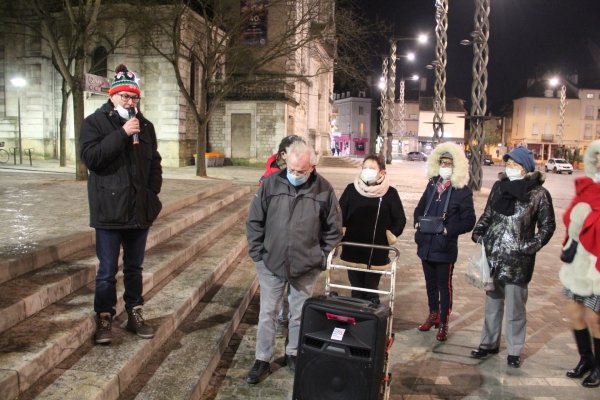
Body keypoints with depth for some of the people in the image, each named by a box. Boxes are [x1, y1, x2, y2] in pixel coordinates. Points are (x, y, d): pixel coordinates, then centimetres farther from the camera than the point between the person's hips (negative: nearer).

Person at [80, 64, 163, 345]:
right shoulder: (95, 122, -3)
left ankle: (134, 315, 28)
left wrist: (153, 191, 4)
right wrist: (122, 134, -21)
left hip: (140, 210, 4)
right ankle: (104, 319, 21)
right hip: (109, 210, -4)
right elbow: (90, 157, -18)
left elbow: (154, 162, 17)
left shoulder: (145, 126, 10)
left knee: (134, 268, 16)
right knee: (108, 271, 5)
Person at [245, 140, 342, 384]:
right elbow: (254, 221, 0)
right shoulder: (271, 183, -7)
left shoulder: (324, 190, -7)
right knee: (267, 313, 11)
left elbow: (333, 229, 1)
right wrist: (257, 252, -2)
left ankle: (293, 354, 38)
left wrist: (323, 258, -2)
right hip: (271, 263, 0)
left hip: (306, 266, 0)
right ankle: (262, 360, 27)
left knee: (300, 314, 16)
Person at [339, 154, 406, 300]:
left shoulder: (390, 193, -4)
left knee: (371, 293, 10)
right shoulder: (351, 189, -2)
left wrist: (390, 236, -6)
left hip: (377, 254, -1)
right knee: (356, 292, 15)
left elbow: (400, 220, 3)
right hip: (352, 252, 2)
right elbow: (339, 215, 5)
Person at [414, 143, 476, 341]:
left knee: (444, 286, 6)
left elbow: (469, 221, -10)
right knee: (430, 283, 18)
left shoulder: (463, 191, -9)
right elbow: (420, 208, 17)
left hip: (445, 247, -5)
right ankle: (433, 314, 36)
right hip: (426, 245, 5)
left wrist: (448, 230, -19)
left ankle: (443, 323, 19)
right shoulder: (432, 185, 7)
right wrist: (418, 222, -1)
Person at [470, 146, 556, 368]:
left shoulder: (539, 193, -6)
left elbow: (547, 226, 1)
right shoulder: (499, 186, 5)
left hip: (518, 260, -4)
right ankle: (489, 343, 29)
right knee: (492, 303, 15)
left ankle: (514, 351, 19)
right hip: (493, 256, 4)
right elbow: (487, 215, 14)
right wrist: (478, 233, 0)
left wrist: (531, 247, -10)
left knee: (515, 307, 4)